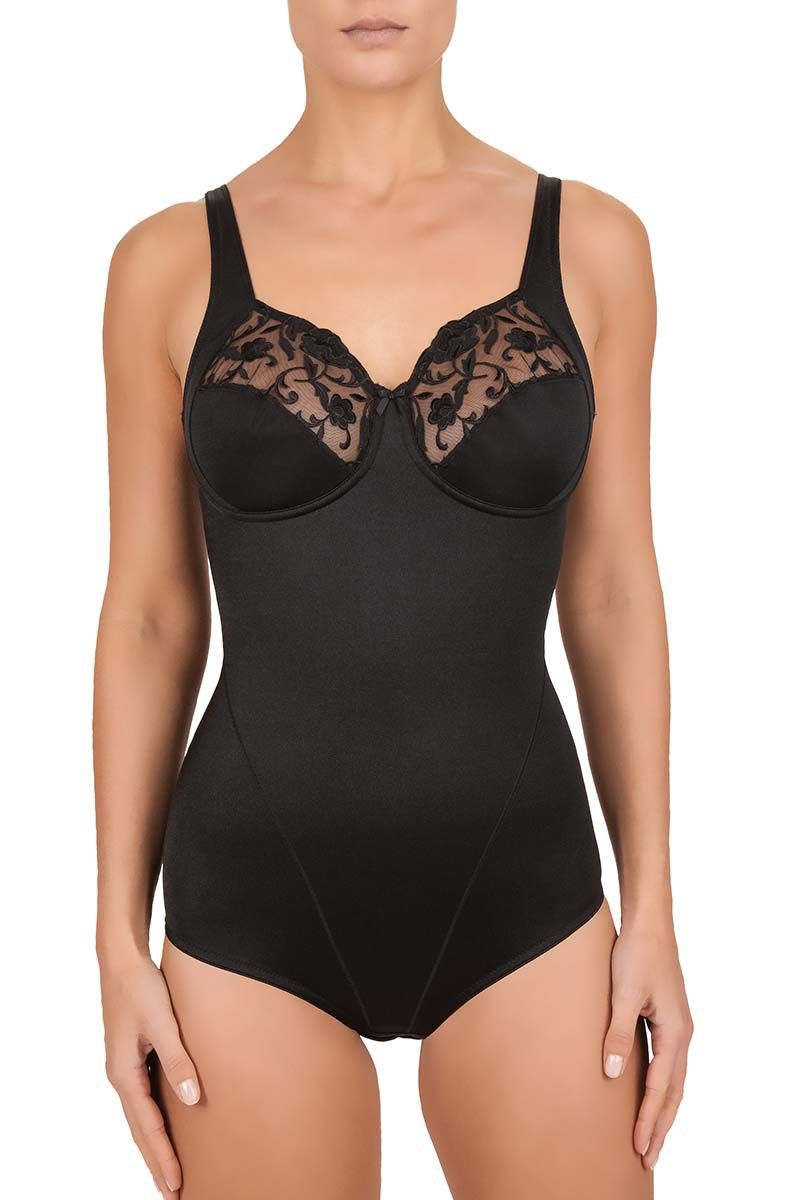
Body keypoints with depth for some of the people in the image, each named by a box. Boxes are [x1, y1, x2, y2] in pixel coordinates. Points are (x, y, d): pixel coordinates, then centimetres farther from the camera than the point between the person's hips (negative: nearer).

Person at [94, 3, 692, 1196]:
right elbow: (150, 617, 2)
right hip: (260, 909, 0)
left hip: (516, 897, 1)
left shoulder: (591, 242, 0)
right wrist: (119, 940, 0)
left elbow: (612, 594, 3)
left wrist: (652, 910, 1)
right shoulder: (171, 261, -1)